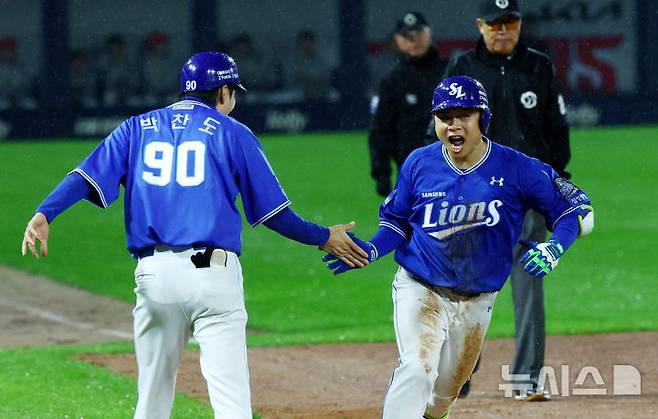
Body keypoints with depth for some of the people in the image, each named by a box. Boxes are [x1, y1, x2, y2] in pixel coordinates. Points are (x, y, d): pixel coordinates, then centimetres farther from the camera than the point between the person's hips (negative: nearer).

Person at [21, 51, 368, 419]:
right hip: (213, 274, -3)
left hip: (153, 274, 4)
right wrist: (324, 238, 17)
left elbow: (89, 174, -1)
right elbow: (272, 212, 6)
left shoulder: (137, 129, 15)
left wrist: (45, 214, -12)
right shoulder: (232, 133, 6)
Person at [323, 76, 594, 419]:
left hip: (477, 300, 2)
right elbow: (396, 220, 6)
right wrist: (370, 251, -13)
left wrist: (554, 248, -26)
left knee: (446, 388, 14)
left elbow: (577, 208, -8)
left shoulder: (516, 168, -13)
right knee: (417, 370, -24)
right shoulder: (419, 164, -8)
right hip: (420, 287, -2)